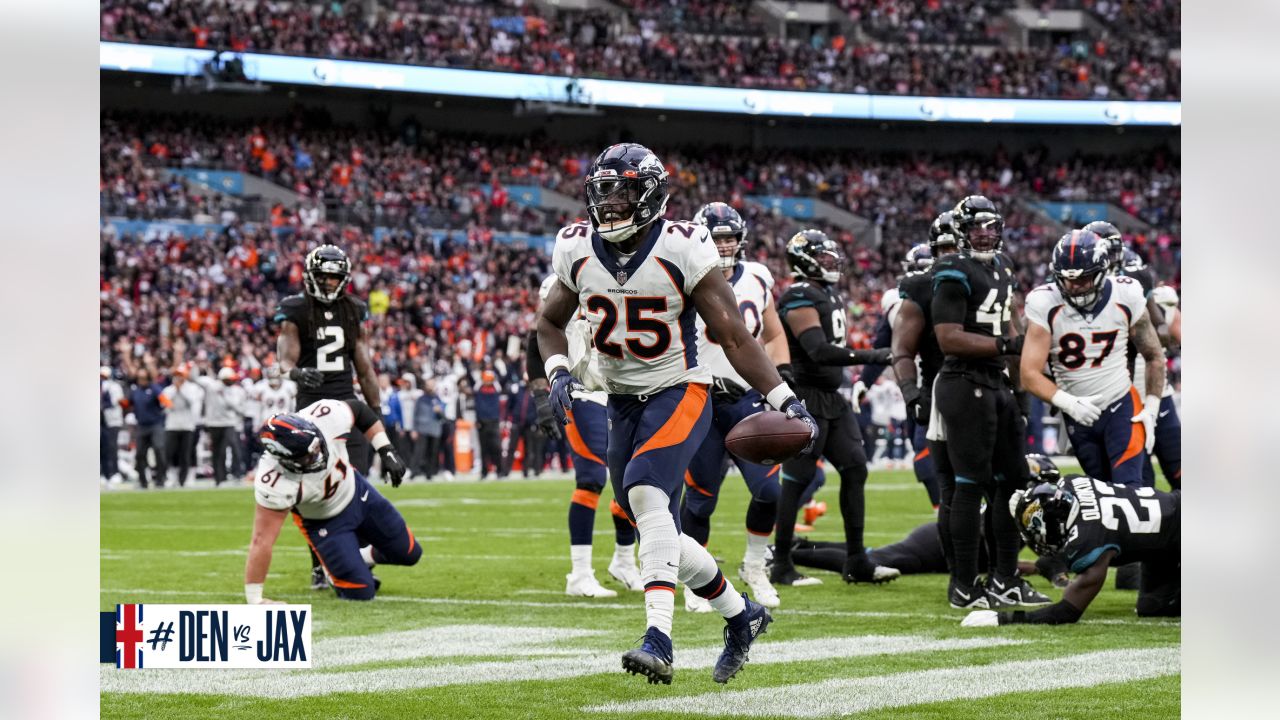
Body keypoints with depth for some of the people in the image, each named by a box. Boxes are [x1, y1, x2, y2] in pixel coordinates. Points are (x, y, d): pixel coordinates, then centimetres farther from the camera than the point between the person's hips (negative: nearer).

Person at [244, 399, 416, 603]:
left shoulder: (326, 417, -34)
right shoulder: (275, 483, -44)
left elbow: (360, 411, -10)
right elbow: (262, 541, -39)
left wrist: (386, 451, -13)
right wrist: (254, 601, -37)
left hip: (356, 493, 5)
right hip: (322, 522, -4)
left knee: (409, 554, 13)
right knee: (361, 591, -7)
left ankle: (364, 557, 43)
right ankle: (331, 571, 26)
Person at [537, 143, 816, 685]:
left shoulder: (681, 249, -15)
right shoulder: (577, 249, -1)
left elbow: (733, 336, -11)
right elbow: (550, 322, 16)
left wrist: (786, 402, -14)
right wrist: (558, 373, -5)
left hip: (680, 392, -6)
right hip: (623, 400, 6)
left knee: (645, 492, -29)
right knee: (656, 531, 7)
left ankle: (659, 640, -35)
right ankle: (741, 615, 30)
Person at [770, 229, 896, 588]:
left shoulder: (830, 295, 15)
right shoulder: (799, 299, -16)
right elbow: (819, 351, -26)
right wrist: (872, 356, -27)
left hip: (832, 398, 10)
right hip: (806, 398, -10)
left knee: (855, 469, 4)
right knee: (797, 479, -5)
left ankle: (856, 562, 8)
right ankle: (781, 565, 2)